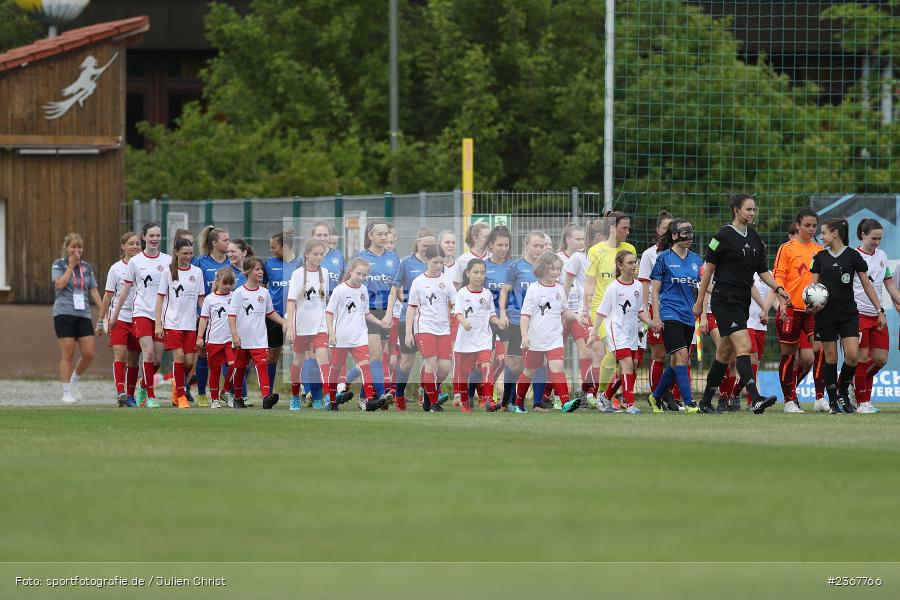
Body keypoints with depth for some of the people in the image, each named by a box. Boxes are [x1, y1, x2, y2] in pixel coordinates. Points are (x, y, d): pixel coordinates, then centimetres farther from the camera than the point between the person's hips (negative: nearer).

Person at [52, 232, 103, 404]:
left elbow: (93, 290, 15)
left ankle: (74, 381, 20)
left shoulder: (86, 267, 15)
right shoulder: (58, 264, 3)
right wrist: (71, 266, -8)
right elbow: (60, 284, -12)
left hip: (83, 314, 4)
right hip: (64, 312, -4)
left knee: (89, 353, -4)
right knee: (68, 353, -6)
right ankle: (66, 393, 1)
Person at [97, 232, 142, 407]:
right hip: (119, 318, -2)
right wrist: (100, 321, 2)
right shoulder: (116, 269, 0)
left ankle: (130, 395, 13)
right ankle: (120, 392, -22)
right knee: (120, 355, -15)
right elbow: (108, 296, 4)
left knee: (133, 360, 6)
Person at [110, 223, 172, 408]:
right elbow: (125, 290, 9)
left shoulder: (168, 260, 5)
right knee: (149, 352, -16)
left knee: (157, 358, 1)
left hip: (162, 314, 2)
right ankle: (150, 396, -9)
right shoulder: (135, 262, 2)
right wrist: (114, 315, 11)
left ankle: (143, 386, 27)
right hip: (141, 312, -2)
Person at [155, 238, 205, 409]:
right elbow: (160, 298, 0)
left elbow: (201, 299, 12)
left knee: (189, 361, -1)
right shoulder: (168, 272, -1)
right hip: (172, 322, -3)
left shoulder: (197, 272, 7)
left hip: (190, 324, 3)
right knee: (179, 356, -12)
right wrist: (158, 323, -6)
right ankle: (181, 395, -3)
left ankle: (177, 386, 25)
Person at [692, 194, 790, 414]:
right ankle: (756, 400, -30)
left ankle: (706, 402, 21)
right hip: (725, 300, -8)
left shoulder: (754, 238, 12)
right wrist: (699, 302, -4)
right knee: (744, 347, -20)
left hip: (742, 302, 8)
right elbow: (708, 268, -5)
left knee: (725, 354, 11)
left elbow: (763, 271, 17)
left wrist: (778, 289, -1)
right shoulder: (724, 236, -9)